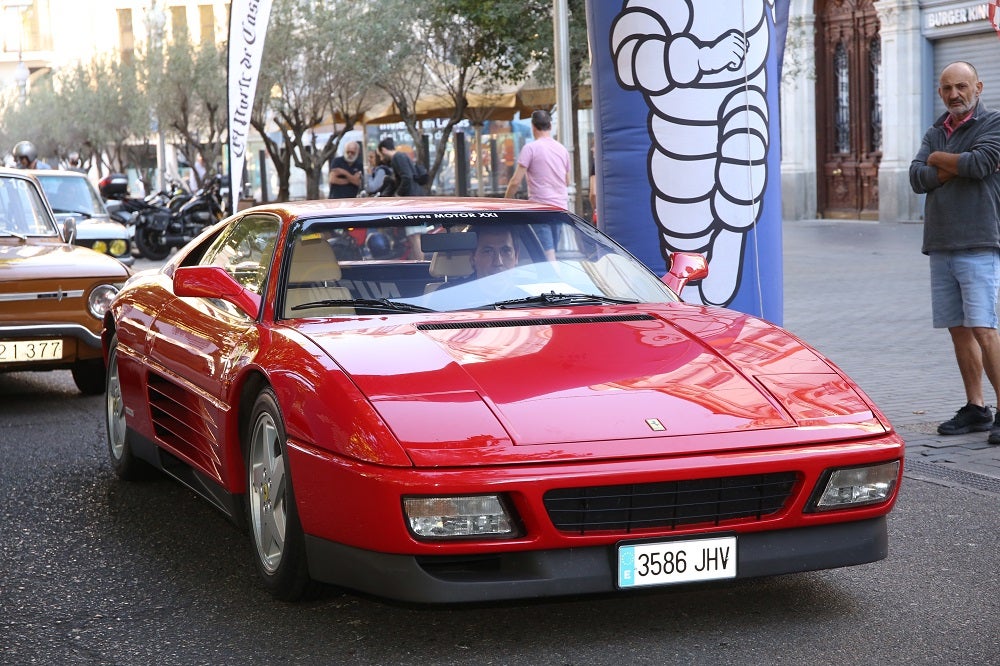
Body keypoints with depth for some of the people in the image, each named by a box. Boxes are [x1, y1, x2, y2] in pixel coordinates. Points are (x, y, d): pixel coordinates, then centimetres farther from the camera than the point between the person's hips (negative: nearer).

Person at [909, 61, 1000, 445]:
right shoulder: (935, 133, 16)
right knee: (958, 329, 8)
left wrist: (938, 159, -2)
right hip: (941, 246, 6)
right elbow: (917, 179, 3)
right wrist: (960, 167, -9)